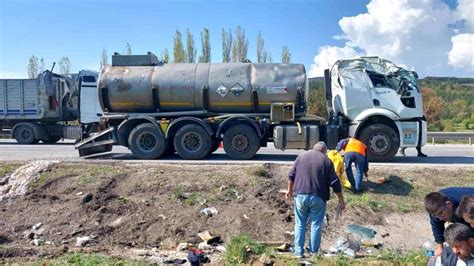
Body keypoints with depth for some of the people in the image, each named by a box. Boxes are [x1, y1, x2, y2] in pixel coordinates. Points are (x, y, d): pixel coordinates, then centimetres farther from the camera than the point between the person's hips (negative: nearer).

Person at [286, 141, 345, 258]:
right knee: (316, 225, 7)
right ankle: (313, 252, 12)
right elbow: (335, 183, 0)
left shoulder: (301, 156, 10)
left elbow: (291, 175, 12)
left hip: (300, 195, 2)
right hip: (318, 197, -2)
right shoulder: (326, 160, 2)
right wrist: (341, 200, 6)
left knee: (300, 224, 10)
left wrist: (290, 189, 27)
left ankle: (298, 252, 9)